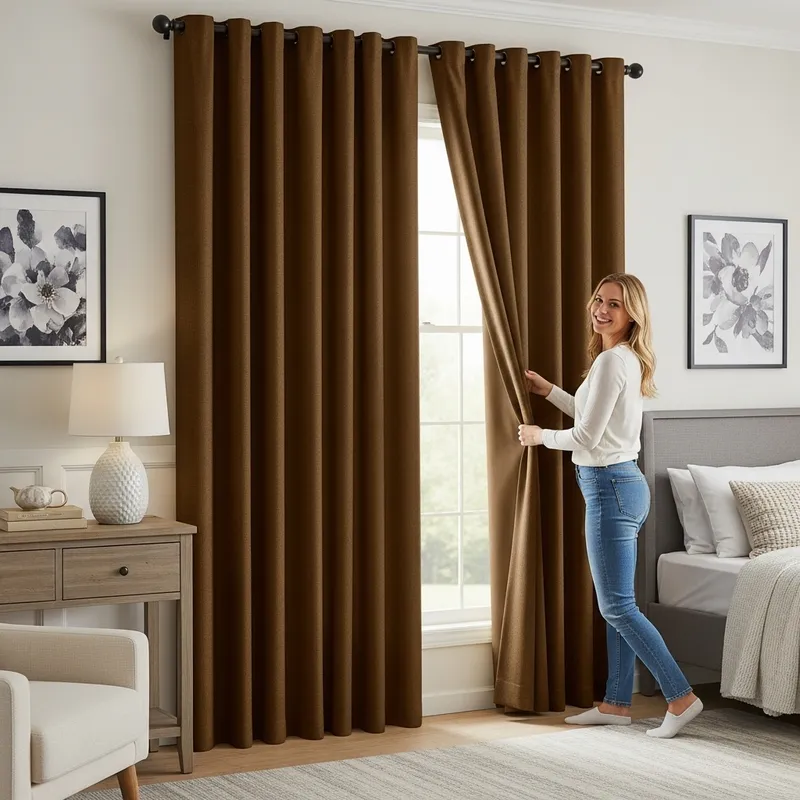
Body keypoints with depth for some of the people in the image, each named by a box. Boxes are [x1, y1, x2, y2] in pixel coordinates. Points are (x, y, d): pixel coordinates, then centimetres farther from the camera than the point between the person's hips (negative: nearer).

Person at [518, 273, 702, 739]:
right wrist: (548, 390, 30)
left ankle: (681, 697, -2)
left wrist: (541, 436, -1)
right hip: (621, 485, 10)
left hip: (611, 489, -10)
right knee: (617, 605, 13)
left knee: (618, 607, -5)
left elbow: (586, 438, -18)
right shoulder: (627, 360, 13)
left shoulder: (612, 360, -18)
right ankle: (617, 704, 20)